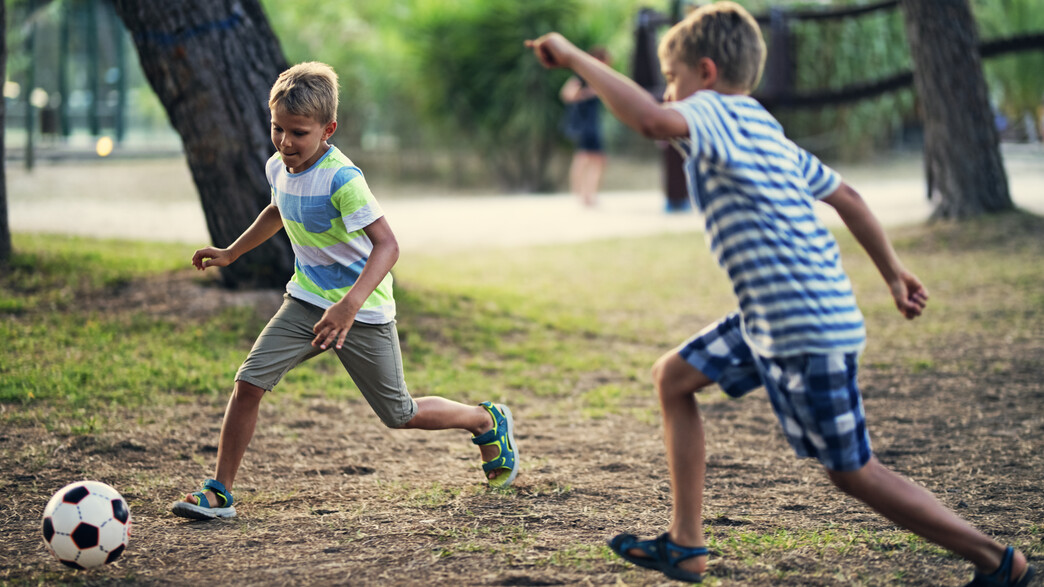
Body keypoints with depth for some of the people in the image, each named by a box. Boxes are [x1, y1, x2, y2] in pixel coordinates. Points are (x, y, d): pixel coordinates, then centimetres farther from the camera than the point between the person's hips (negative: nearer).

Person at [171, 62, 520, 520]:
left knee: (400, 415, 7)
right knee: (249, 381, -11)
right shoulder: (278, 167, -3)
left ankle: (487, 420, 33)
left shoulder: (341, 178, -27)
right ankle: (219, 491, -2)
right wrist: (231, 253, 27)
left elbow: (387, 245, -35)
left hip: (363, 312, -6)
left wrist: (349, 306, -46)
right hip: (307, 301, 6)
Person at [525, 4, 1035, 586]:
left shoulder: (714, 112, -12)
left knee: (853, 472, 1)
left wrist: (575, 57, -26)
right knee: (674, 377, 16)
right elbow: (846, 196, 22)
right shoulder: (765, 130, 16)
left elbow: (654, 119, -35)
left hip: (810, 331, -10)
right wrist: (894, 271, 31)